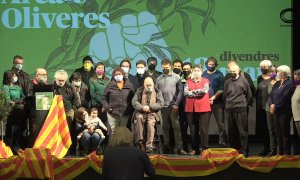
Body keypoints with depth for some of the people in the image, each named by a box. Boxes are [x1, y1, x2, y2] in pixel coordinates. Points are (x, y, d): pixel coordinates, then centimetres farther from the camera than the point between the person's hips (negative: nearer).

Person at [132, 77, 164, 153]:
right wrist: (142, 107, -16)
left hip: (152, 113, -1)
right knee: (139, 117, -34)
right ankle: (140, 141, -30)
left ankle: (149, 146, -33)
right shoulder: (139, 91, 12)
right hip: (141, 112, 1)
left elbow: (160, 104, -1)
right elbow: (134, 101, 1)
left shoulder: (157, 92, 10)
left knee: (150, 123, -32)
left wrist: (149, 107, -13)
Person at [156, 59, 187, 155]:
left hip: (173, 106, -3)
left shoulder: (176, 77, 3)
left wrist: (176, 104, -9)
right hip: (163, 106, 3)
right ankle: (166, 147, 14)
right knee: (165, 128, 7)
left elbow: (180, 91, -1)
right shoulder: (159, 79, 10)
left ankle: (179, 147, -7)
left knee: (176, 126, -6)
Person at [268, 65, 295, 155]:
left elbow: (284, 98, -17)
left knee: (285, 133, -2)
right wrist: (271, 104, -9)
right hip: (276, 112, 7)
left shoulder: (290, 84, -10)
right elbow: (271, 95, 9)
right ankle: (280, 153, 18)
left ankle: (287, 154, 4)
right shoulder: (277, 84, 15)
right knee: (278, 133, 11)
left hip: (284, 112, -7)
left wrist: (275, 107, -12)